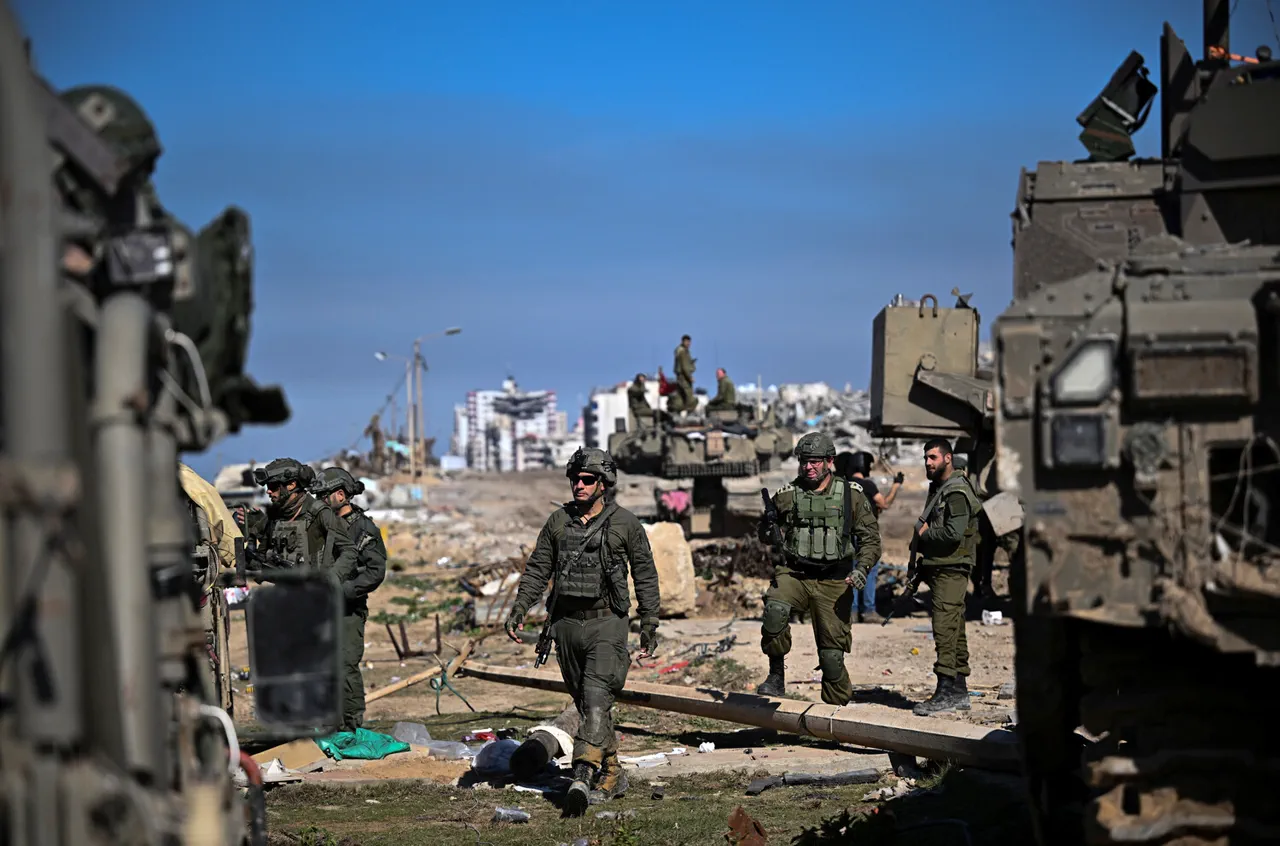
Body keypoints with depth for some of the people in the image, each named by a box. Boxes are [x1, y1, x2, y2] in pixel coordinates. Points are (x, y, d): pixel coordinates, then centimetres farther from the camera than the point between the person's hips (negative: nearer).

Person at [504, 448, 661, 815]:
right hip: (567, 623, 5)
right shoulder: (558, 522, 8)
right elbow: (536, 570, 13)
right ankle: (611, 775, 20)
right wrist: (518, 612, 3)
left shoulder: (625, 523, -2)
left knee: (596, 699, -19)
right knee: (587, 703, 9)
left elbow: (645, 576, 4)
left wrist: (649, 626, 1)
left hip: (606, 623, -5)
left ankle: (583, 777, -29)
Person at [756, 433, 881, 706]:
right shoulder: (787, 496, 3)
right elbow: (766, 536, 14)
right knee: (775, 609, -32)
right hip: (793, 573, 0)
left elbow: (870, 537, 4)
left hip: (833, 581, 0)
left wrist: (862, 568, -13)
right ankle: (776, 676, -17)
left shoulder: (850, 496, 1)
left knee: (832, 651, 0)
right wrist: (769, 532, -11)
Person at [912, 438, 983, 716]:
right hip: (939, 569, 10)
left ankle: (946, 691, -17)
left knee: (945, 628, -14)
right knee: (955, 631, 11)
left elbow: (954, 533, -23)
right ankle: (959, 692, 14)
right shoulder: (937, 489, 19)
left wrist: (925, 533, -9)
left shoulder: (957, 493, -13)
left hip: (951, 570, -10)